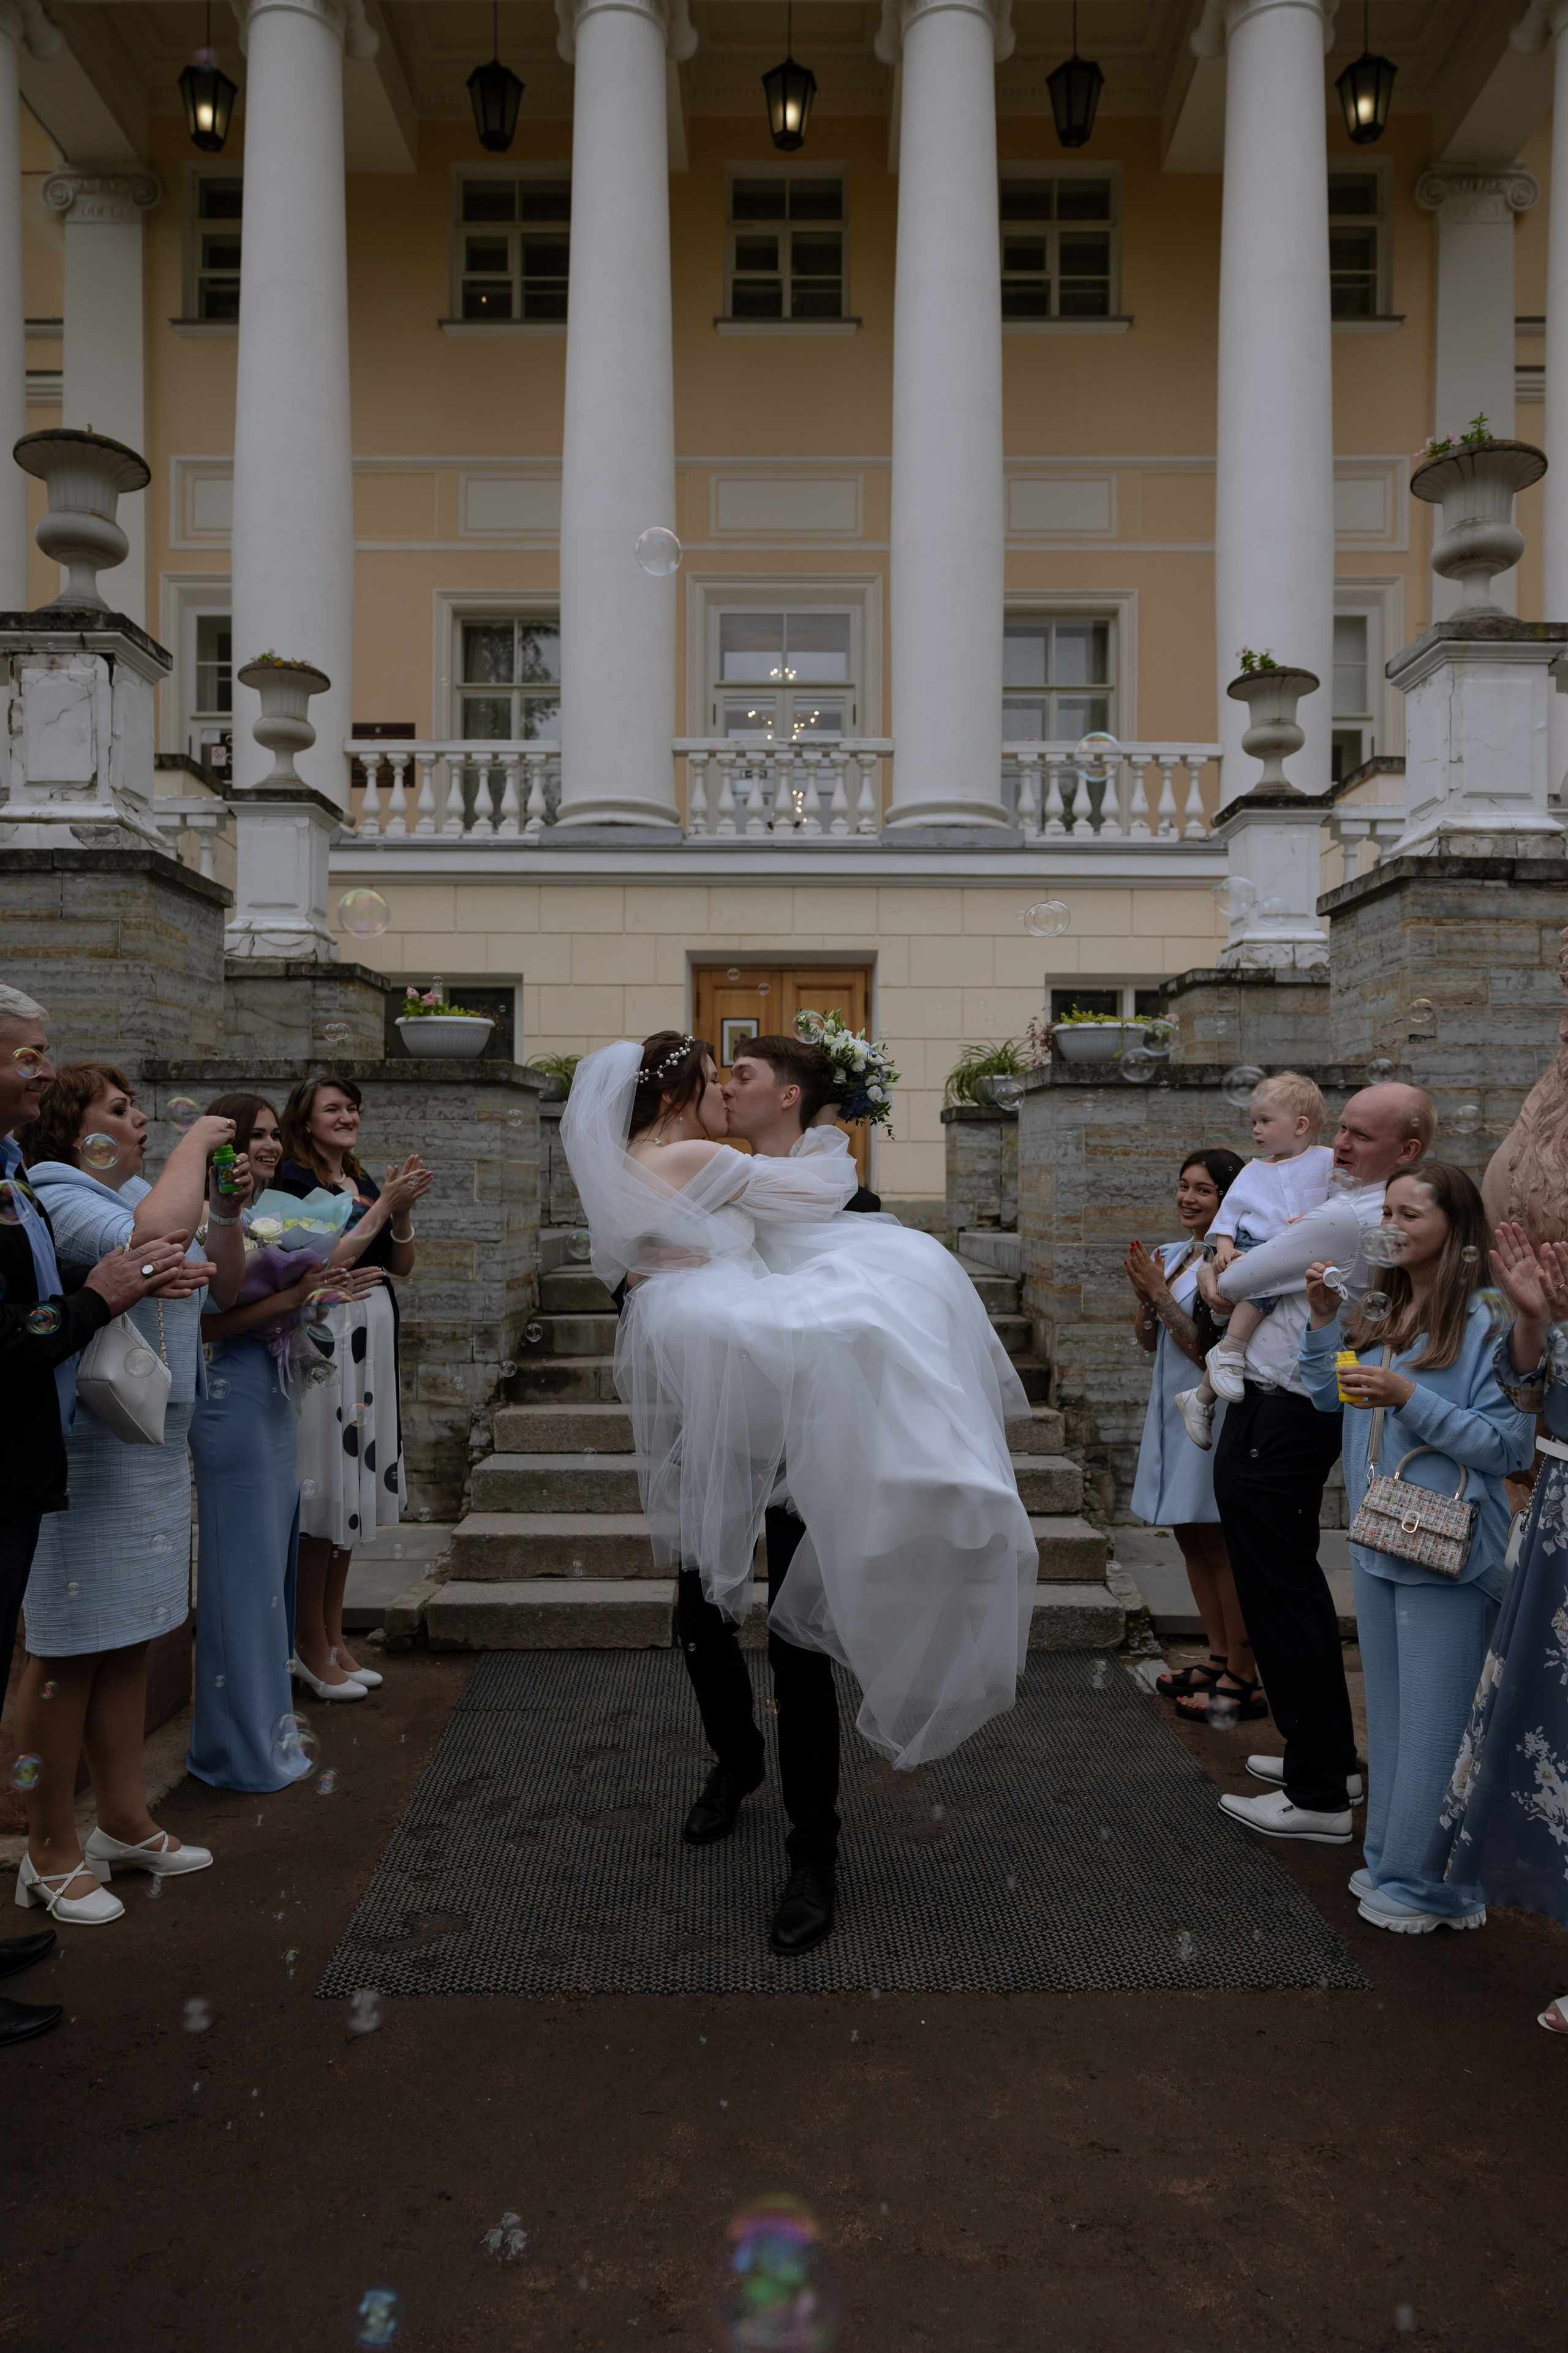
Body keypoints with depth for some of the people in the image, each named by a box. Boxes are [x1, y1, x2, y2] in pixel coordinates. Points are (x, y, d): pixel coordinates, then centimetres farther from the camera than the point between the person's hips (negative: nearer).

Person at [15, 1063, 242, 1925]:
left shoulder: (140, 1195, 14)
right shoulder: (52, 1199, -12)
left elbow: (222, 1285, 17)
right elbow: (149, 1238, -32)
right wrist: (192, 1148, -17)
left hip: (155, 1448, 9)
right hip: (82, 1455, -8)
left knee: (127, 1639, 16)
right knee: (69, 1651, 1)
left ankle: (123, 1822, 28)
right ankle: (50, 1854, 14)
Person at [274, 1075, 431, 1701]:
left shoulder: (363, 1181, 15)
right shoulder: (293, 1181, -7)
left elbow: (403, 1265, 13)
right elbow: (332, 1259, -16)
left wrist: (403, 1209, -3)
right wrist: (386, 1203, -14)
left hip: (372, 1338, 8)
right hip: (324, 1337, -8)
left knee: (353, 1483, 11)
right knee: (322, 1486, -4)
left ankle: (333, 1637, 22)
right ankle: (311, 1648, 8)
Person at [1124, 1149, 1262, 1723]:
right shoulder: (1171, 1256, 10)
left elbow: (1208, 1348, -20)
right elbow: (1148, 1342, 12)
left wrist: (1162, 1294, -18)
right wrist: (1145, 1297, -5)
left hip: (1214, 1412, -9)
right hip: (1173, 1411, 9)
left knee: (1222, 1545, -3)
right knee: (1191, 1537, 14)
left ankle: (1242, 1680, 8)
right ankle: (1219, 1659, 27)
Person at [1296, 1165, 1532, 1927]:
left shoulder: (1485, 1324, -14)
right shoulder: (1376, 1315, 7)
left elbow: (1509, 1443, -17)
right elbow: (1326, 1397, 15)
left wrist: (1410, 1398, -24)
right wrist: (1323, 1319, 3)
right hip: (1378, 1544, 8)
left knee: (1436, 1722, 3)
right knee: (1389, 1714, 18)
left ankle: (1432, 1885, 17)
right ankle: (1392, 1861, 32)